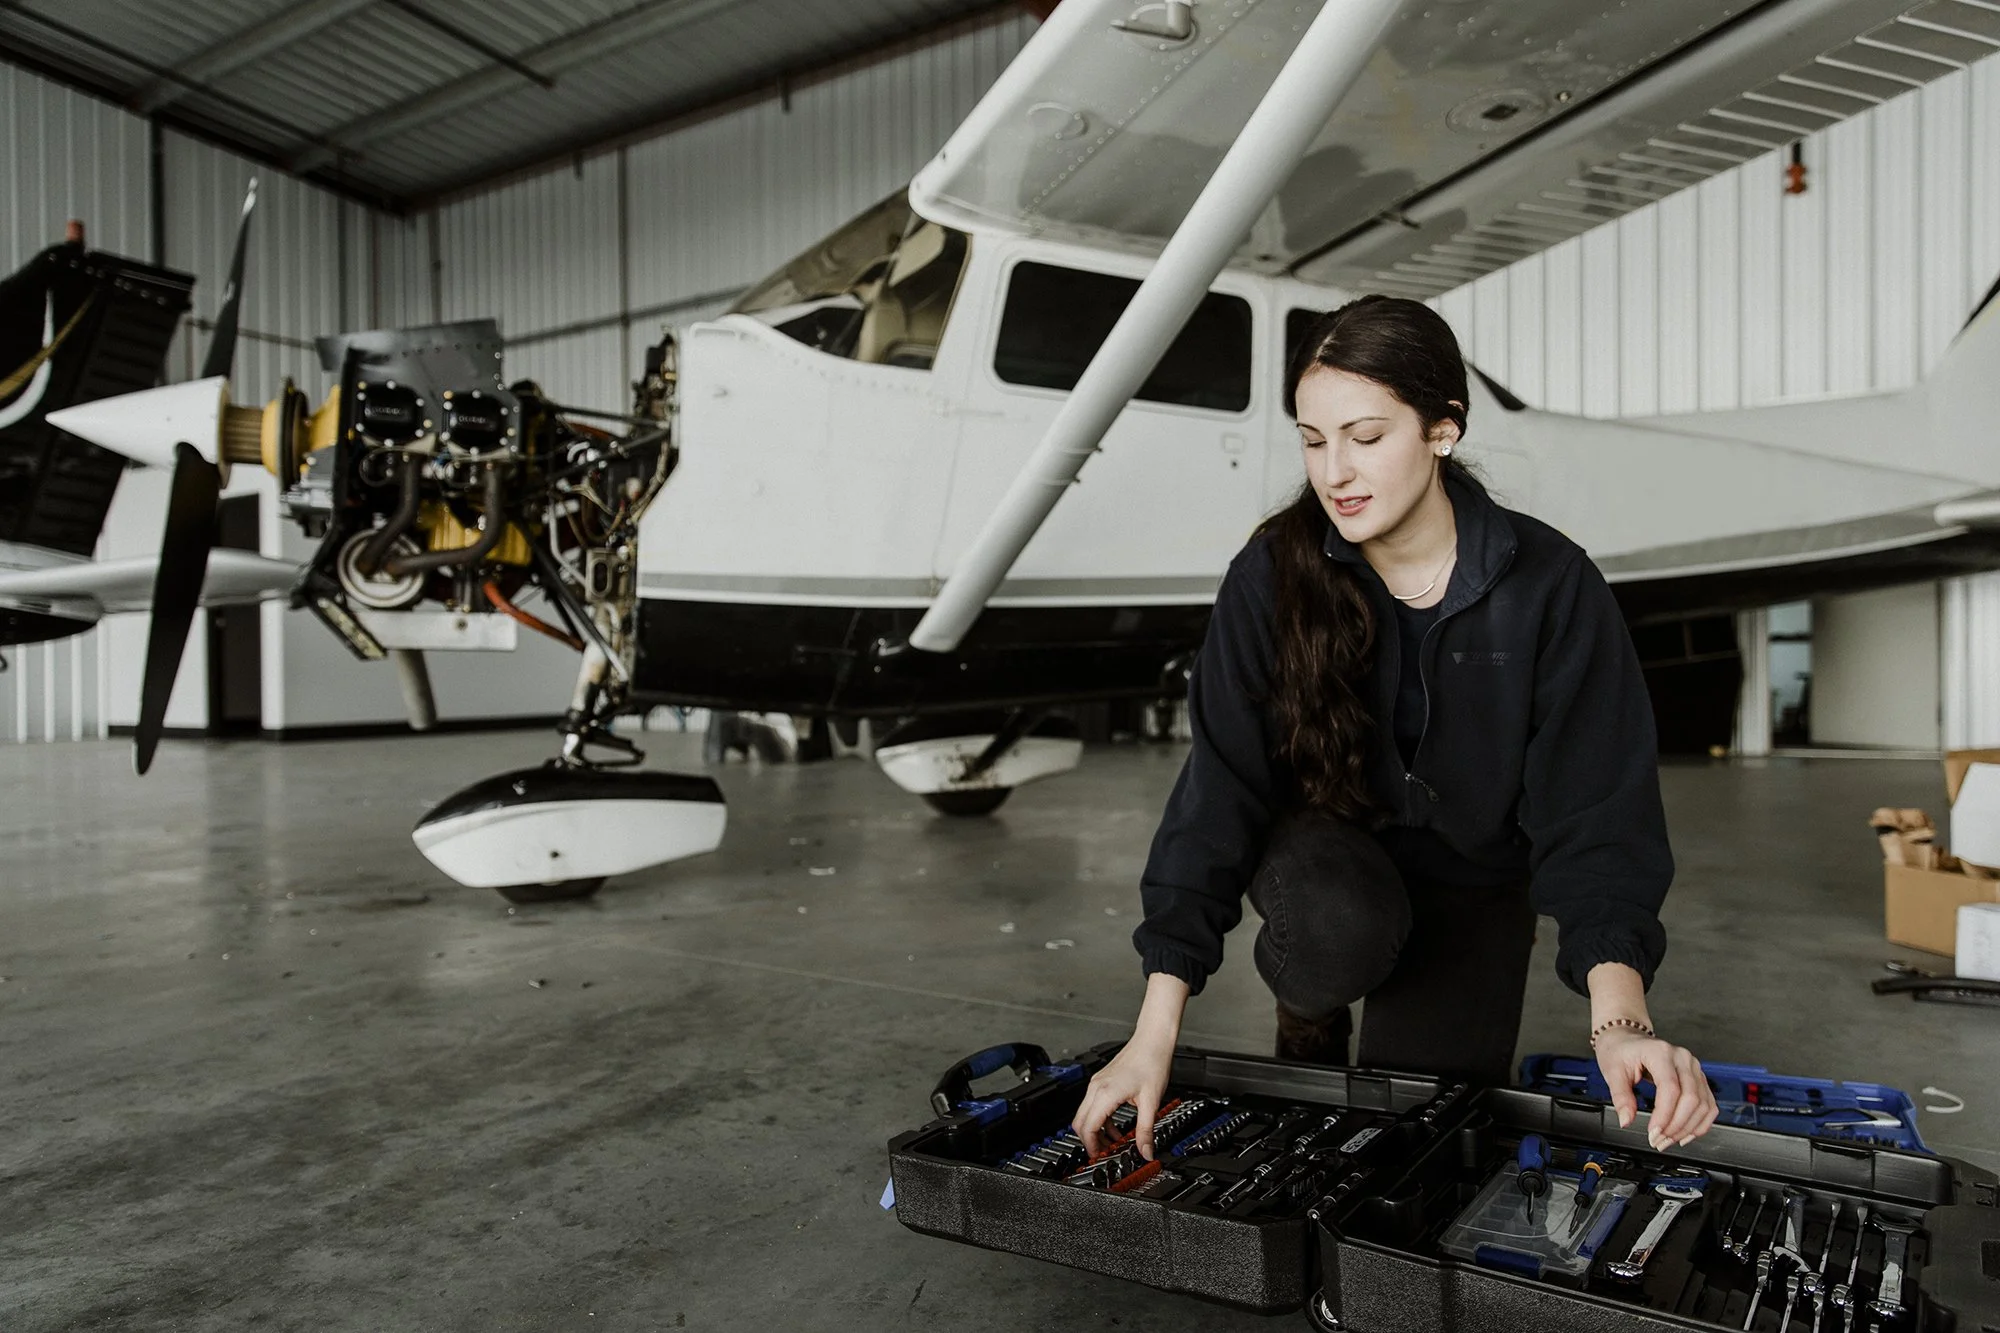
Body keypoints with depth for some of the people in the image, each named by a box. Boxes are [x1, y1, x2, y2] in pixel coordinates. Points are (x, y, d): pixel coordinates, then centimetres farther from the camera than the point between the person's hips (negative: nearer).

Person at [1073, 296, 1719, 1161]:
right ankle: (1309, 1019, 2)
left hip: (1471, 879, 1)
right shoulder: (1273, 576, -19)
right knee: (1341, 926, -35)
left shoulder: (1549, 585, -19)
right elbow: (1218, 791, -23)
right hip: (1327, 848, -1)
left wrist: (1618, 1021, -38)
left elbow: (1596, 815, -21)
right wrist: (1155, 1038, -29)